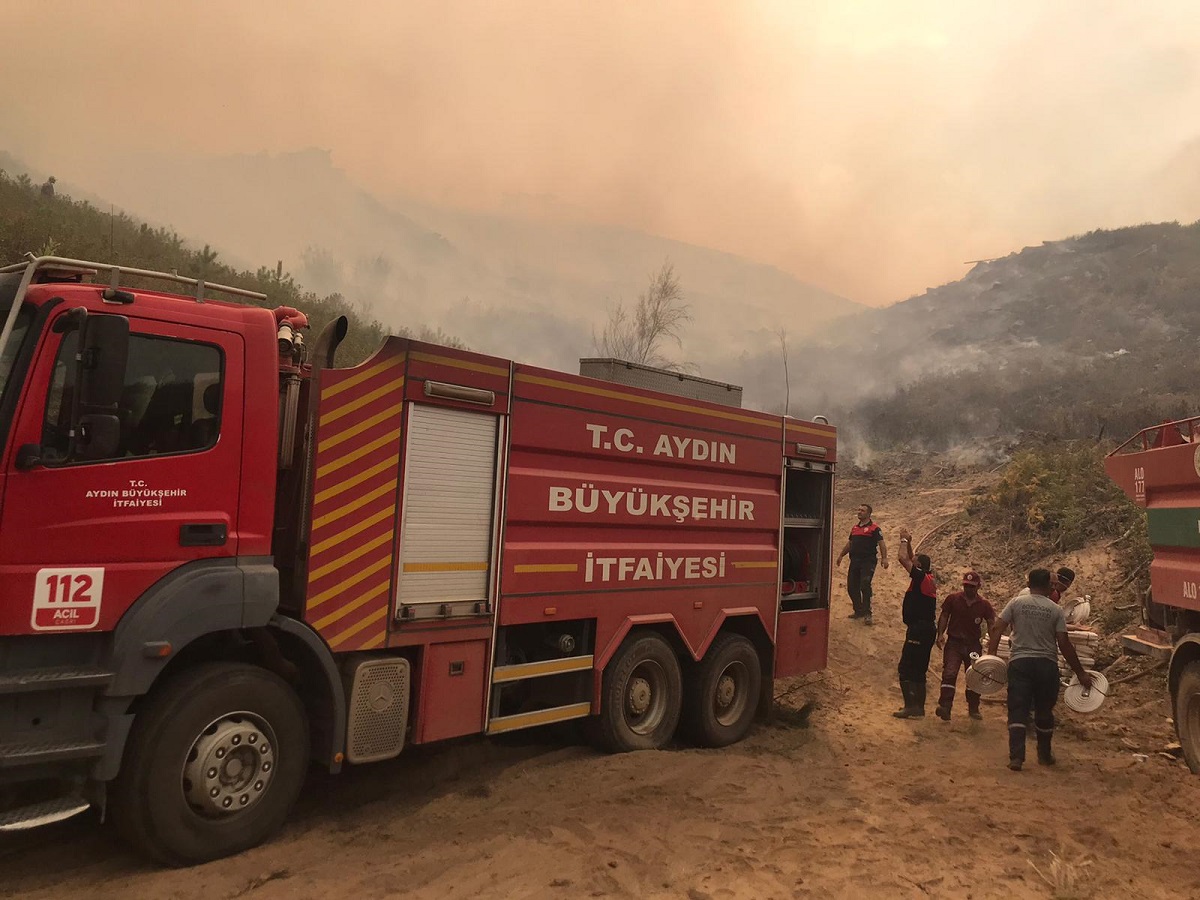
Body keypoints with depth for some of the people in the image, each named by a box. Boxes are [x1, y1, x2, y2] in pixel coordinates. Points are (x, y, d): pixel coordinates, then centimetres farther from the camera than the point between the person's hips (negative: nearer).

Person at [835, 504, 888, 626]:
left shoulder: (874, 528, -3)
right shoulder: (855, 528, 18)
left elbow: (881, 544, -10)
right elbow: (849, 543, 27)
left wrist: (884, 558, -21)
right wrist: (841, 555, 25)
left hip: (868, 561, -7)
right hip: (854, 561, 7)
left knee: (865, 586, -16)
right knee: (851, 587, 7)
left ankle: (867, 614, -10)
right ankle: (859, 611, 22)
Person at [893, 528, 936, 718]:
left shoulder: (921, 577, -13)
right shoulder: (928, 579, 12)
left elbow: (902, 557, -16)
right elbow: (908, 559, 26)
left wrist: (904, 541, -2)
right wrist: (909, 542, 20)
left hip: (918, 629, -10)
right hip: (927, 628, 10)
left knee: (905, 668, -8)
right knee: (918, 670, 14)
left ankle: (911, 707, -11)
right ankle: (919, 708, 19)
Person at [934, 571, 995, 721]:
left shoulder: (984, 605, 0)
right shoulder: (953, 599, -2)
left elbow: (991, 625, 0)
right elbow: (944, 616, 2)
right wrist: (940, 634, -11)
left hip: (974, 644, 2)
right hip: (954, 642, -2)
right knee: (949, 673, -14)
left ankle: (973, 708, 26)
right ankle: (944, 706, -18)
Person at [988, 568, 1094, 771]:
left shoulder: (1016, 602, 0)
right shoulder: (1055, 609, 0)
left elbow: (998, 630, -6)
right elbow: (1064, 644, -3)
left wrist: (991, 655, -3)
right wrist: (1080, 673, 4)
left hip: (1020, 662, -1)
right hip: (1047, 664, 1)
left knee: (1018, 711, -1)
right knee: (1044, 712, 17)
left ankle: (1016, 757, -10)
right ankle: (1045, 755, 32)